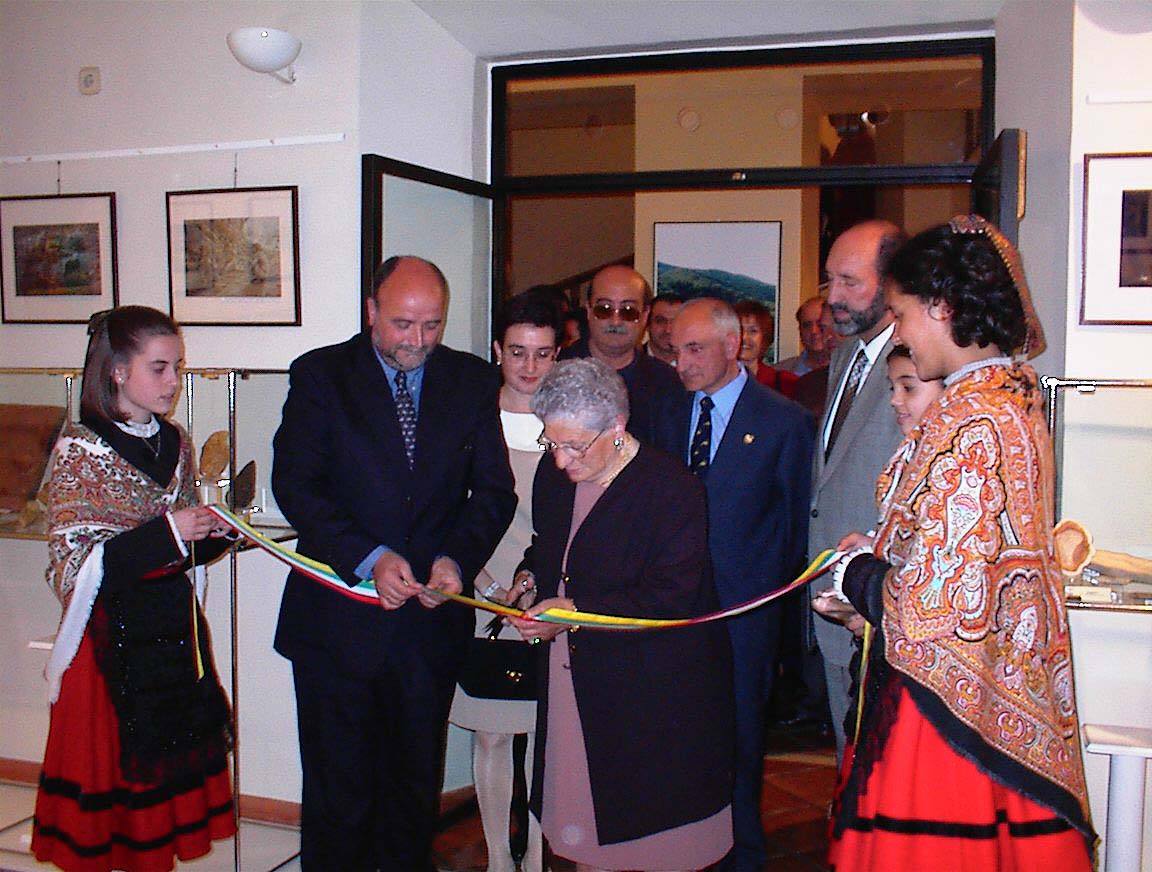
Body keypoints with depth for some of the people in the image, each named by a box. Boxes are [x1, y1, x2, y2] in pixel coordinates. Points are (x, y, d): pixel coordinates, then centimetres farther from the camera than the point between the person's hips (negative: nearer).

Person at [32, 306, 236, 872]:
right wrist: (163, 535, -24)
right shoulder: (79, 450, -11)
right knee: (109, 762, 4)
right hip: (113, 635, -6)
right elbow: (72, 565, -15)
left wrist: (217, 533, -5)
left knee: (171, 759, 11)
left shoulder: (174, 443, 7)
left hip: (174, 628, 6)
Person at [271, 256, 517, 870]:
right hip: (338, 618, -2)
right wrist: (368, 558, -22)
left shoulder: (473, 382, 2)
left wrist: (458, 557, -17)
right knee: (338, 785, 11)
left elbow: (494, 489, 2)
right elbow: (294, 484, -11)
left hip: (432, 616, 2)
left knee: (416, 782, 18)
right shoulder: (320, 376, -4)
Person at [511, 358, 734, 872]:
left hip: (651, 699, -5)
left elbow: (670, 600, -20)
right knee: (584, 829, 11)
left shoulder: (672, 488, -16)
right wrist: (531, 575, 2)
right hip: (572, 686, 6)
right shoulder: (554, 474, 5)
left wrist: (576, 612, -23)